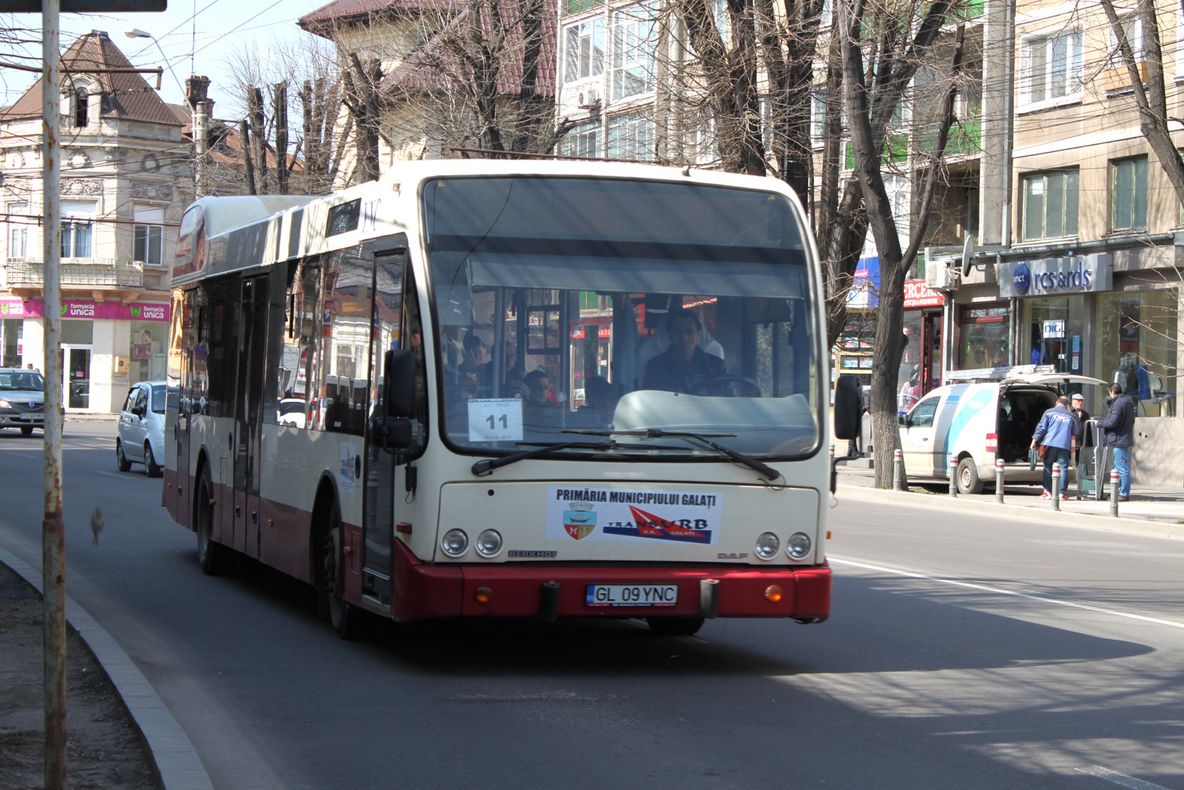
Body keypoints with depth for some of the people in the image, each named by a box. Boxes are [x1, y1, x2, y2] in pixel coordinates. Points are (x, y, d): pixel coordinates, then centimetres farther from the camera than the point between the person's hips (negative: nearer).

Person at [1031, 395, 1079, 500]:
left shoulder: (1049, 412, 6)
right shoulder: (1070, 416, 11)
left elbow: (1041, 428, 1)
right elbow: (1077, 432, 20)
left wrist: (1035, 440, 6)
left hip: (1050, 444, -1)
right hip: (1065, 445, 1)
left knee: (1048, 467, 6)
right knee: (1063, 468, 1)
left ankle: (1048, 491, 2)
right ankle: (1062, 492, -4)